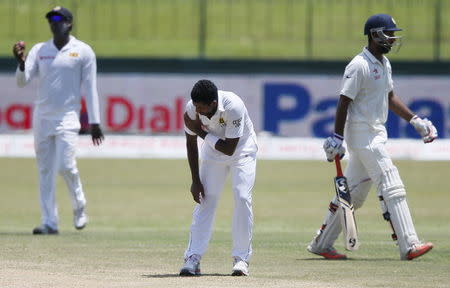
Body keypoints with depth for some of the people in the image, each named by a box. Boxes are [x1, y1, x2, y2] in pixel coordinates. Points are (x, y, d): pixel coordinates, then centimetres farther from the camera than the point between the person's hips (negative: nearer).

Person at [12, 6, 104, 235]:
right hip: (42, 117, 4)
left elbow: (90, 88, -1)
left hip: (67, 117, -4)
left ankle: (79, 207, 9)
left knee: (65, 166, -16)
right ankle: (49, 222, 4)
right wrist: (21, 61, -20)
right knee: (45, 171, 2)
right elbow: (22, 81, 1)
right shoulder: (39, 50, 9)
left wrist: (94, 123, -5)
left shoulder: (83, 51, 0)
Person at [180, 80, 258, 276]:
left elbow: (230, 148, -29)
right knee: (205, 198, -7)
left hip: (241, 149, -3)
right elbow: (191, 143, -8)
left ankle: (241, 258, -8)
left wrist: (202, 132, -27)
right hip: (213, 149, 3)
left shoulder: (233, 106, -36)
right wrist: (195, 181, -9)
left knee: (242, 197, -15)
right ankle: (193, 258, -8)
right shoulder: (192, 108, -23)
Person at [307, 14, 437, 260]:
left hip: (377, 133, 10)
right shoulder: (359, 66, -15)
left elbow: (390, 98, 23)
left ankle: (321, 244, 19)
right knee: (392, 187, -13)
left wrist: (415, 120, 15)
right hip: (362, 134, -10)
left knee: (354, 193, 12)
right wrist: (337, 138, -20)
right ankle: (408, 246, -15)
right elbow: (344, 102, -17)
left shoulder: (384, 64, 14)